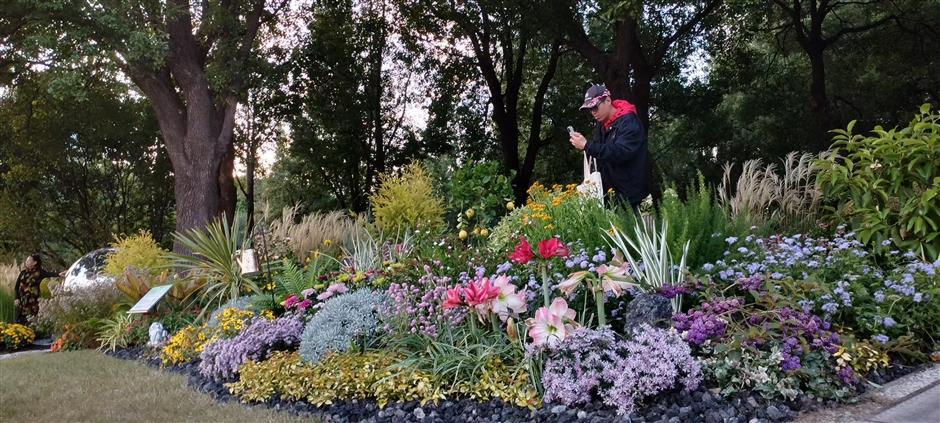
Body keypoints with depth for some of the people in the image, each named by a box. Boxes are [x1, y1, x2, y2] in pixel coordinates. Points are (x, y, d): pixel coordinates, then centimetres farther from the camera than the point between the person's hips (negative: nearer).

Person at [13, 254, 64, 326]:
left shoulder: (39, 272, -5)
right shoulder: (23, 273, 8)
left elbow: (49, 274, -26)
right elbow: (17, 286, 11)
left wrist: (58, 274, -46)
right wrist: (17, 298, -1)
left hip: (32, 301, -4)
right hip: (21, 300, 4)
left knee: (31, 322, -5)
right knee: (20, 320, 5)